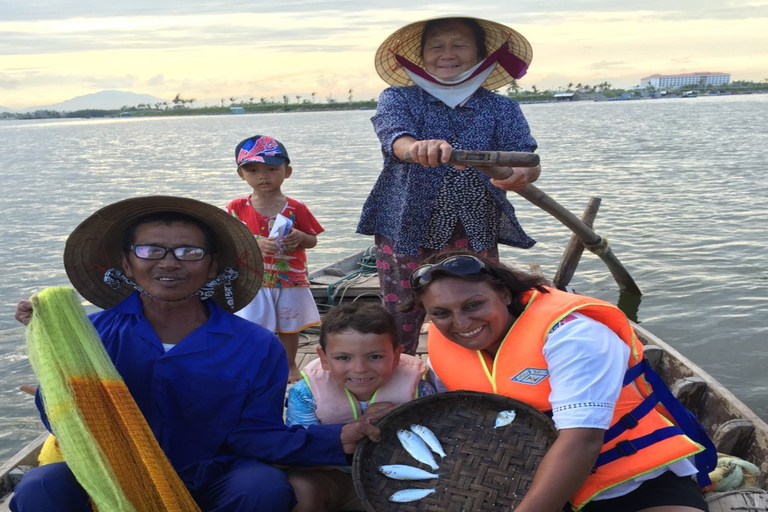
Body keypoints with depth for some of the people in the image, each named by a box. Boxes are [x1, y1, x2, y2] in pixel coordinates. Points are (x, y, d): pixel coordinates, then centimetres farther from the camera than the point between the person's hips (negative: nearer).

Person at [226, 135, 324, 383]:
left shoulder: (296, 208, -5)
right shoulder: (238, 208, -6)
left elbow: (312, 241, 2)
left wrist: (300, 237, -21)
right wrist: (257, 244, -24)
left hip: (290, 281, 1)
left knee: (289, 326, 15)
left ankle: (290, 365, 35)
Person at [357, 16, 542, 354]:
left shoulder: (503, 110, 5)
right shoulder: (399, 98, 2)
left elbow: (528, 159, -10)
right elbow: (394, 135, -20)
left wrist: (522, 173, -37)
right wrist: (418, 148, -45)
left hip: (476, 238, 1)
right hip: (405, 233, -1)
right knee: (399, 332, 4)